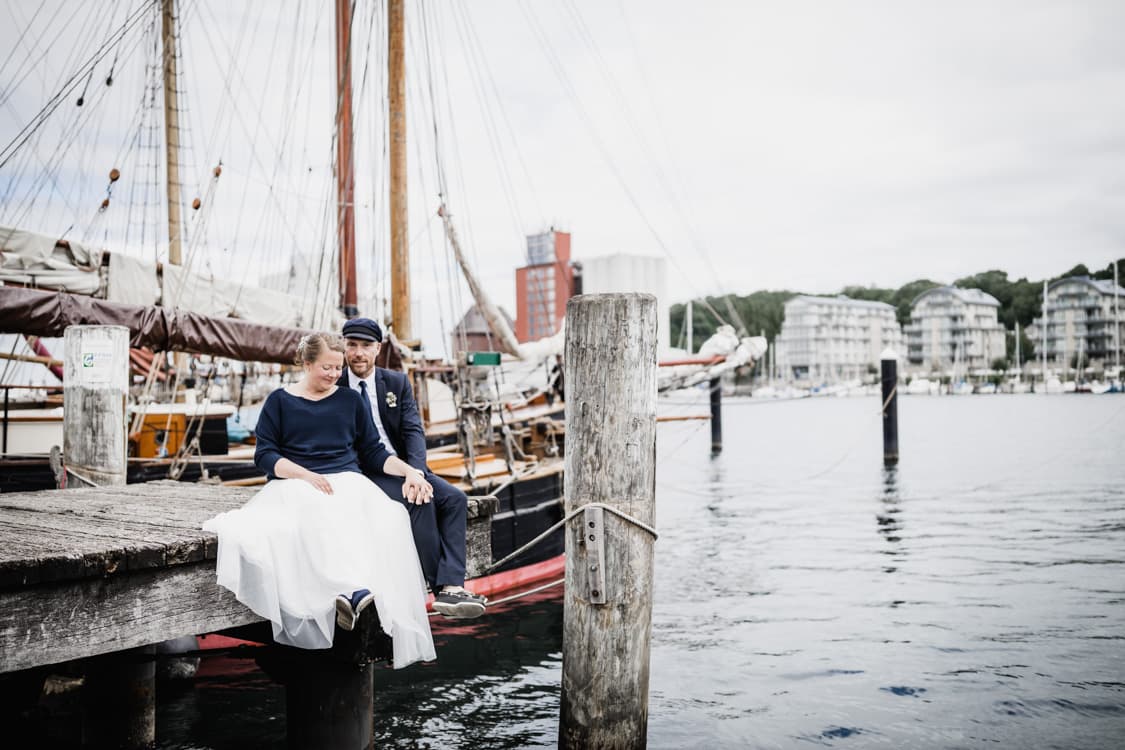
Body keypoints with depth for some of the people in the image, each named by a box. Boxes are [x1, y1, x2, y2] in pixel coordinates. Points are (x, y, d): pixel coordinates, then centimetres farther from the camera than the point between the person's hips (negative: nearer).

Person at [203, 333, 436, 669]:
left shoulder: (350, 400, 18)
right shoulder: (280, 401, 12)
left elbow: (372, 452, 16)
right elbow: (264, 455, 3)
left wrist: (409, 470, -1)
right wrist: (306, 475, -13)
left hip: (347, 480, 2)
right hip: (295, 484, -2)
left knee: (385, 518, -33)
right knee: (319, 517, -39)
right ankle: (354, 591, -53)